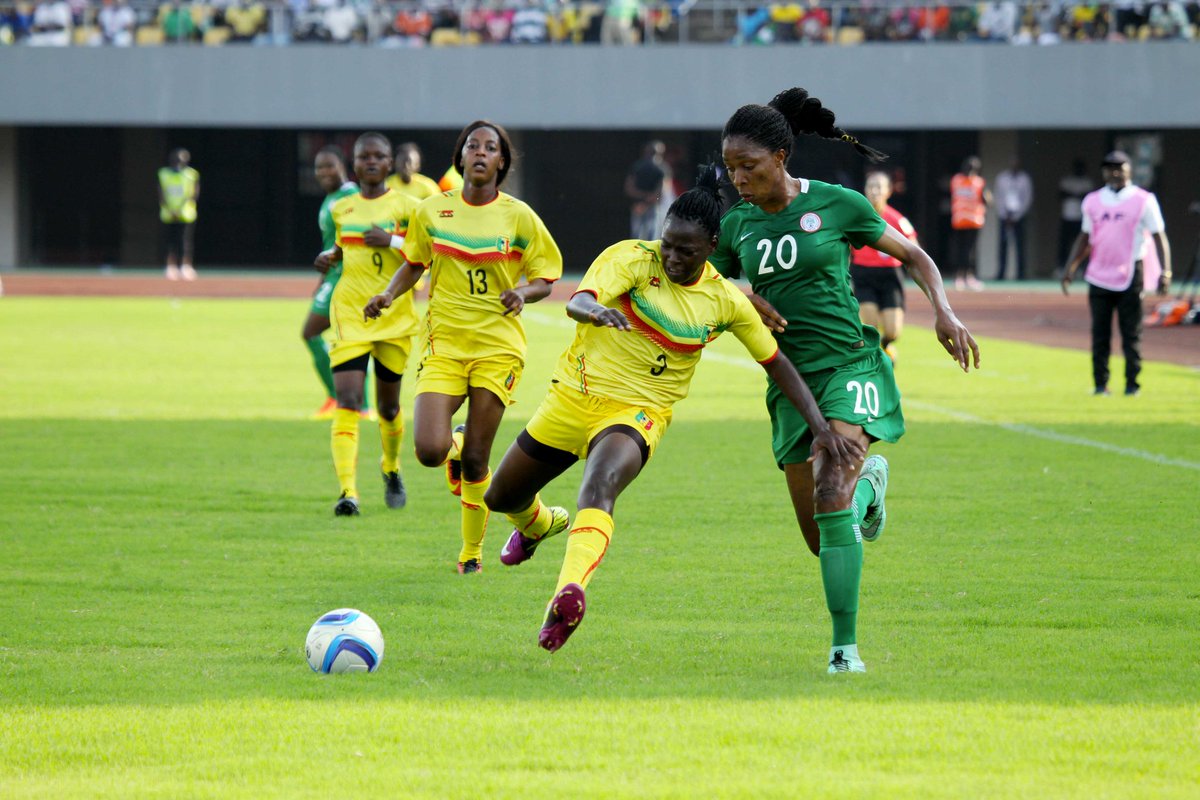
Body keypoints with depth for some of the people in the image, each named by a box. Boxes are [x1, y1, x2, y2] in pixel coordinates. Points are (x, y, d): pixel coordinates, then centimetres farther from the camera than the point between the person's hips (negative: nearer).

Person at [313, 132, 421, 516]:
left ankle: (391, 469, 43)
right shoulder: (341, 208, 8)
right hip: (349, 314, 1)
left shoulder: (405, 207, -2)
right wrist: (329, 256, 6)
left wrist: (392, 241, -19)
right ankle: (348, 491, -24)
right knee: (347, 400, -16)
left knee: (388, 405, 12)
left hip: (394, 317, -1)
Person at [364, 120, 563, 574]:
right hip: (444, 344, 1)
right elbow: (414, 263, 18)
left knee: (475, 461, -2)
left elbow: (545, 278, 4)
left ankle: (472, 552, 19)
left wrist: (523, 292, -17)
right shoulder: (432, 212, 3)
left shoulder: (518, 216, -1)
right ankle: (455, 447, 23)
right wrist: (389, 294, -1)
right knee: (429, 451, -16)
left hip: (498, 349, -1)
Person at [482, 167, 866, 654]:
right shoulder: (632, 258, -13)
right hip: (574, 395, 2)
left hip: (637, 412, -2)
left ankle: (569, 595, -54)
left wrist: (821, 427, -3)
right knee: (502, 497, 16)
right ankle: (539, 524, 55)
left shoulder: (726, 303, -5)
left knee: (600, 484, -36)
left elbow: (777, 364, 5)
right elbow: (576, 302, -30)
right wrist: (596, 310, -56)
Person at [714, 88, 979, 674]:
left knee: (830, 500, -25)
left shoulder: (837, 205, -5)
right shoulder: (736, 225, 5)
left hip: (848, 366, -5)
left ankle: (845, 646, -21)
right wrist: (744, 300, -6)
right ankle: (868, 481, 41)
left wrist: (943, 311, -9)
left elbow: (913, 257, 6)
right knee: (821, 538, 5)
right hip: (789, 379, 5)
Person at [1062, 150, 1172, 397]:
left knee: (1131, 334, -2)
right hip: (1098, 278, 3)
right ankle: (1100, 384, 10)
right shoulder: (1093, 201, 11)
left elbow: (1159, 237, -3)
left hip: (1130, 278, -3)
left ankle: (1132, 384, 2)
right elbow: (1085, 237, 19)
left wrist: (1165, 272, -13)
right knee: (1100, 334, 4)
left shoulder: (1144, 200, -1)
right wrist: (1071, 268, 9)